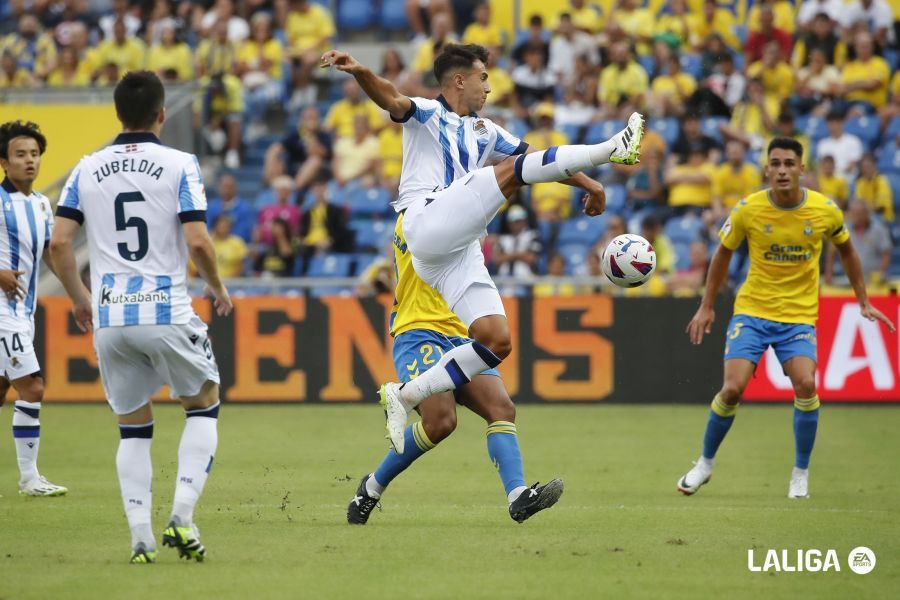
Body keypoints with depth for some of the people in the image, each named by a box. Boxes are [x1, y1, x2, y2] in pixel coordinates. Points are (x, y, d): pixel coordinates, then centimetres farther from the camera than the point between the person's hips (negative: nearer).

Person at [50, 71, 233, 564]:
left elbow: (58, 243, 2)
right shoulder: (180, 165, -4)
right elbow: (198, 243, -11)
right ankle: (181, 519, 0)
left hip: (109, 319, 3)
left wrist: (78, 297, 18)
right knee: (203, 406, 16)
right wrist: (218, 288, 8)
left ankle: (140, 538, 4)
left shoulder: (87, 169, 7)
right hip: (167, 313, -3)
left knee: (133, 427, 15)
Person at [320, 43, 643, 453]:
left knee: (497, 342, -8)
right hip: (426, 225, -7)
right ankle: (611, 150, -21)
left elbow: (535, 159, 30)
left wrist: (586, 183, 18)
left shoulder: (484, 132, 29)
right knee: (511, 169, -21)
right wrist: (360, 73, -34)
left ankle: (405, 396, -2)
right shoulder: (426, 114, 8)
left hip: (460, 251, 7)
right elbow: (391, 100, -12)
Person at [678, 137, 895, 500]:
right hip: (752, 310, 0)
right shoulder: (748, 210, -9)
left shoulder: (826, 211, -7)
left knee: (805, 384, -22)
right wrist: (706, 307, 8)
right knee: (733, 388, -14)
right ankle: (705, 463, 11)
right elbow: (723, 254, 7)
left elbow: (846, 252, 13)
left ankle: (801, 473, -3)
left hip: (799, 316, 0)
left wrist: (864, 303, 12)